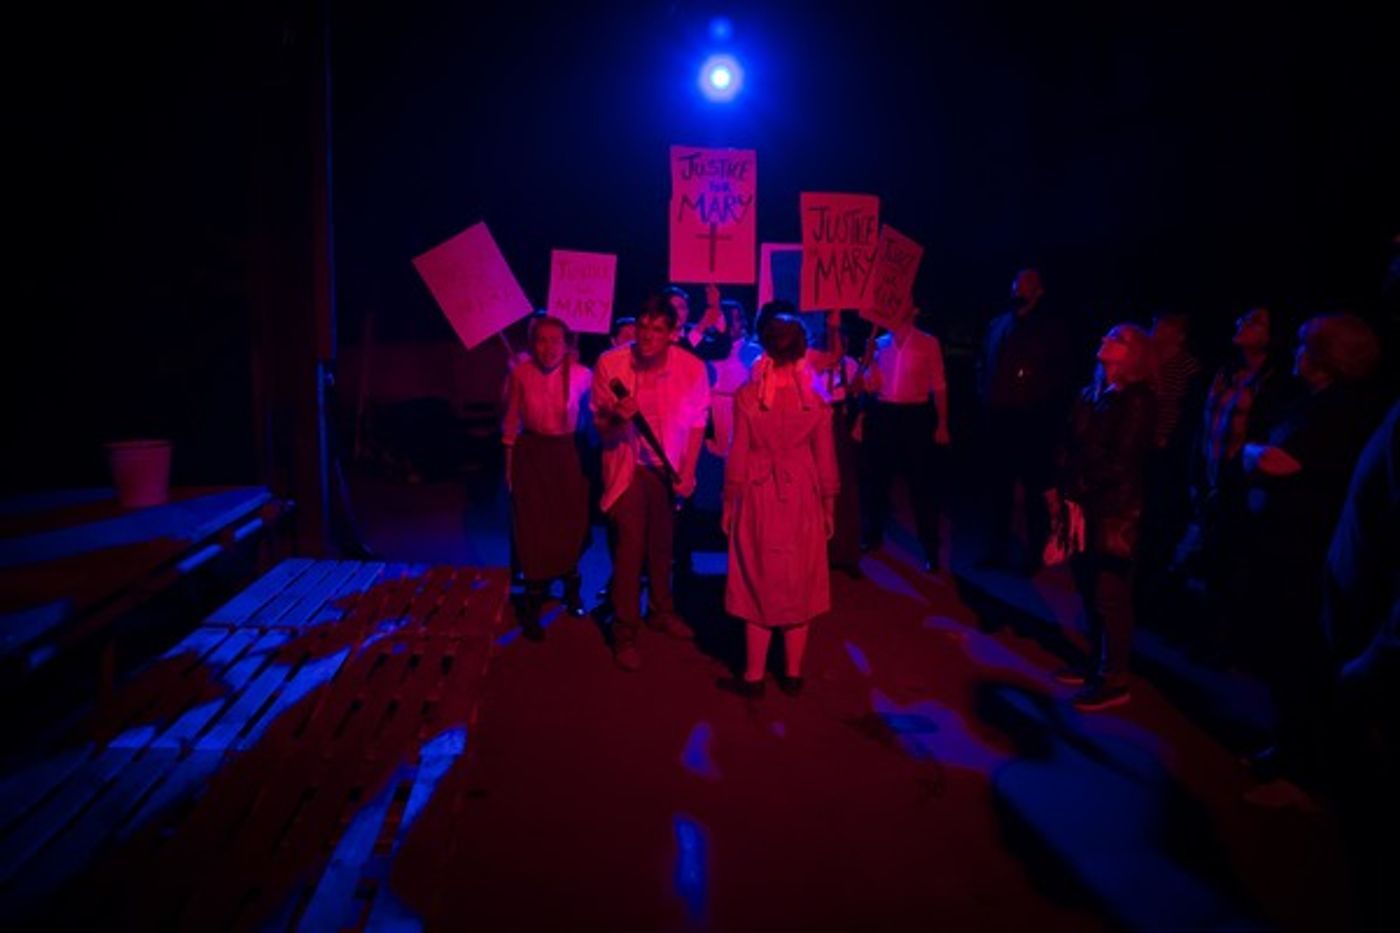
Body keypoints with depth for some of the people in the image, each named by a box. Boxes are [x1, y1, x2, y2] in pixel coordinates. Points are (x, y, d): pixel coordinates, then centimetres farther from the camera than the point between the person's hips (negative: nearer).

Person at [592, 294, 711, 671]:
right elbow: (601, 427, -12)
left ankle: (660, 611, 37)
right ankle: (624, 633, 8)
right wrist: (617, 418, -34)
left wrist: (688, 471, -4)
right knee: (629, 547, -5)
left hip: (669, 468, 2)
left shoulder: (692, 368, -16)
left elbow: (697, 422, -1)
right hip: (627, 467, -2)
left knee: (662, 543, 15)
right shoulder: (610, 364, -18)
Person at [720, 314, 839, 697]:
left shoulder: (747, 395, -9)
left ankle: (754, 677, 16)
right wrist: (828, 506, 12)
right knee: (798, 585, 12)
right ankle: (792, 675, 22)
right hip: (801, 498, 2)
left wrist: (729, 502, 4)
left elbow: (738, 455, -7)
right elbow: (825, 459, 1)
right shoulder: (815, 399, -3)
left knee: (760, 585, 8)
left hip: (759, 497, -2)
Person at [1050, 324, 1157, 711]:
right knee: (1089, 591, 13)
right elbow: (1070, 446, 12)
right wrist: (1059, 488, 3)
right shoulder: (1090, 393, 12)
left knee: (1109, 596, 0)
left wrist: (1079, 492, -12)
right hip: (1082, 506, 7)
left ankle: (1114, 680, 10)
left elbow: (1121, 462, -14)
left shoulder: (1137, 400, -9)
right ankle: (1097, 665, 26)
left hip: (1112, 510, -7)